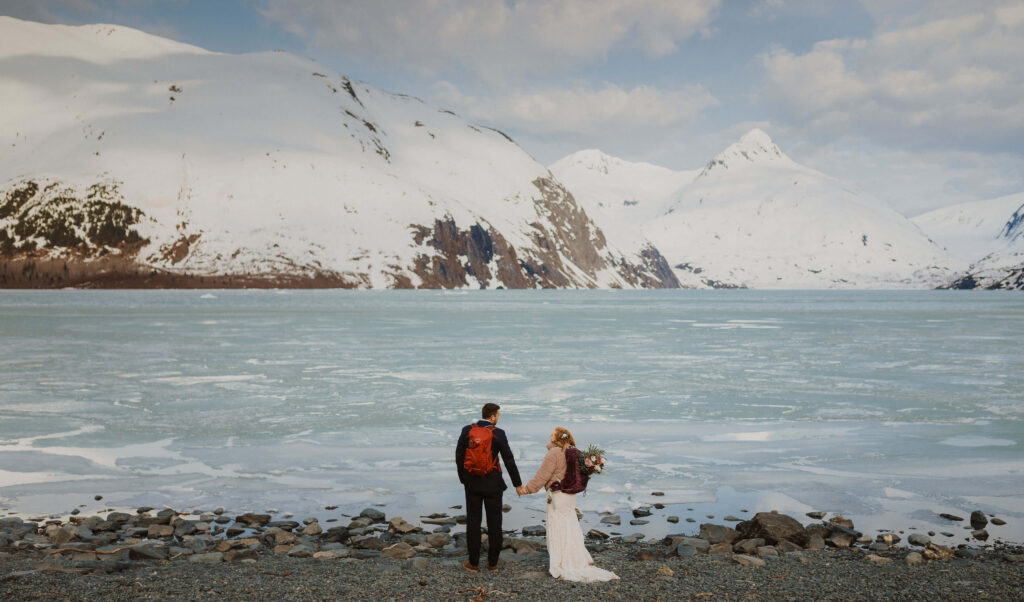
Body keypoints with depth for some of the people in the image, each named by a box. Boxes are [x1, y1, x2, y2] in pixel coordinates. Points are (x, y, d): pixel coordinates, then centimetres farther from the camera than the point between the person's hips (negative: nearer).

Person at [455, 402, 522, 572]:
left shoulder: (467, 430, -2)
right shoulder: (498, 434, -10)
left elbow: (459, 456, 2)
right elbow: (509, 460, -7)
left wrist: (463, 479, 15)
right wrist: (518, 484, 2)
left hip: (472, 483, 2)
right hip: (492, 485, -2)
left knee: (473, 522, 8)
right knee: (494, 522, 9)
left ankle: (473, 563, 11)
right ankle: (493, 562, 16)